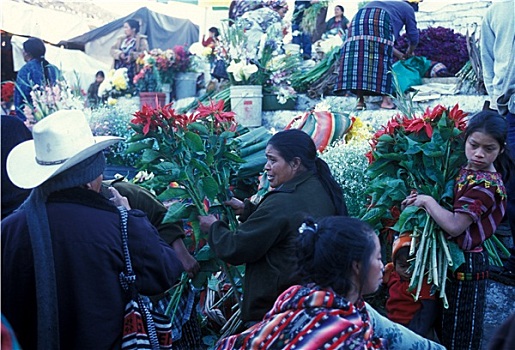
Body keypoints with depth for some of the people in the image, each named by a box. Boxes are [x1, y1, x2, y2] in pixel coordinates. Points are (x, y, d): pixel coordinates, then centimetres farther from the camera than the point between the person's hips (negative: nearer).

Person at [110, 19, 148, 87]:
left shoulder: (141, 40, 3)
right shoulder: (121, 39, 20)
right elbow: (112, 50, 11)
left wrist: (132, 56, -20)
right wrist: (120, 54, -11)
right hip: (119, 71, 5)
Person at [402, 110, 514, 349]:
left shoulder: (484, 185, -22)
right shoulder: (467, 171, 5)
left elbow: (454, 225, -30)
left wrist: (427, 201, -18)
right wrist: (423, 199, -9)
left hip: (464, 264, -9)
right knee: (447, 329, 23)